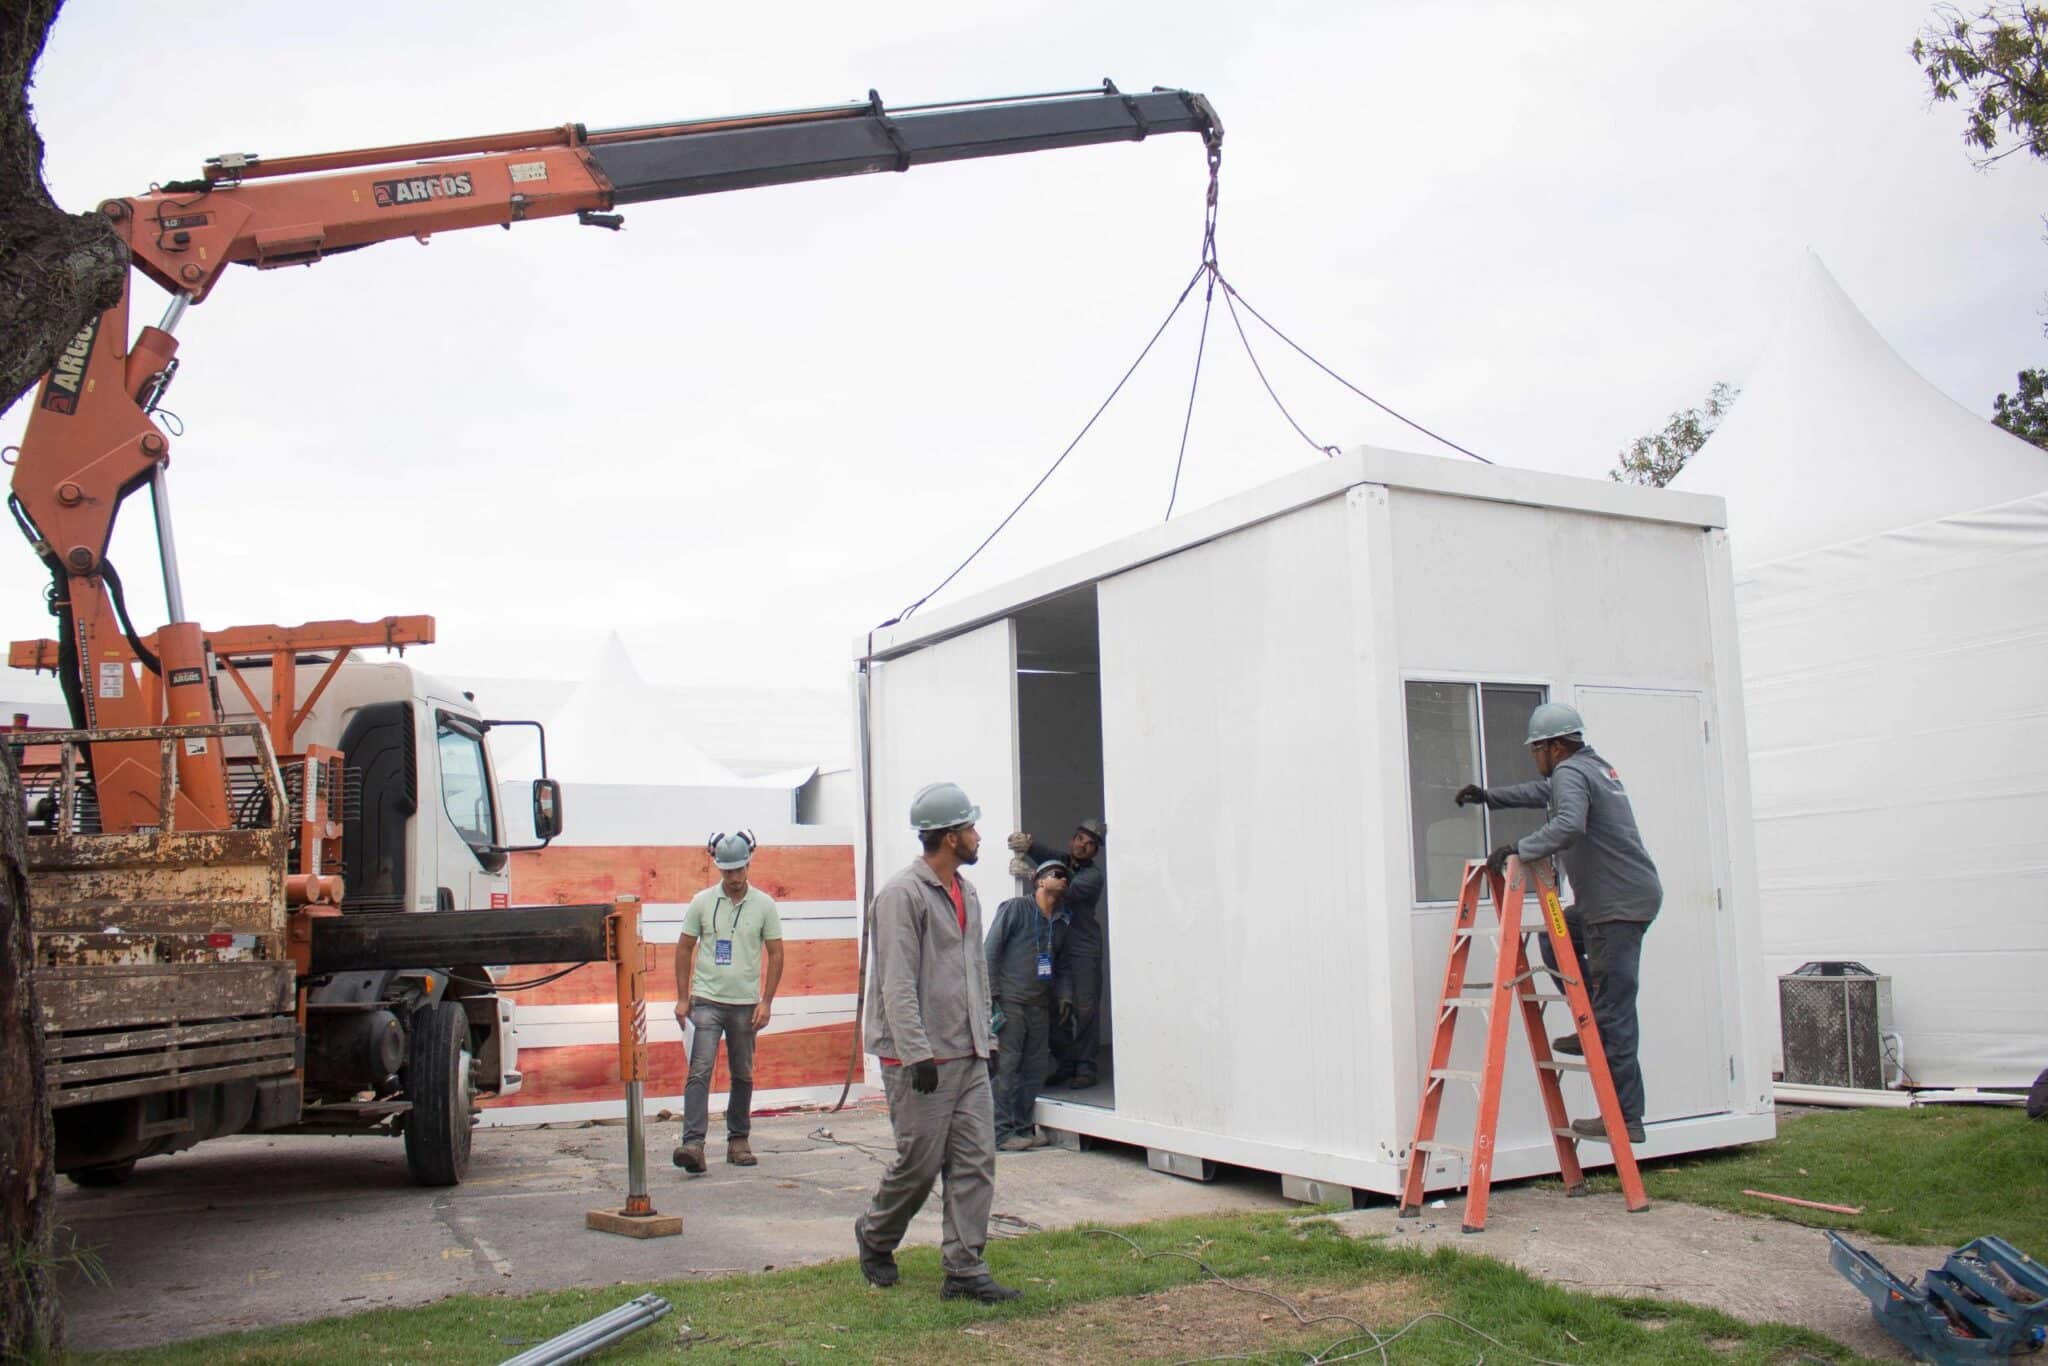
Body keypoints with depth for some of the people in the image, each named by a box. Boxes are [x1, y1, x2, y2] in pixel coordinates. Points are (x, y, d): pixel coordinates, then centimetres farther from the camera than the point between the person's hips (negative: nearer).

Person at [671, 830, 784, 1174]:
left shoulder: (764, 905, 1)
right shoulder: (702, 901, 1)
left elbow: (775, 953, 4)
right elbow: (684, 948, 6)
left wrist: (766, 1002, -2)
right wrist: (682, 998, 2)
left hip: (745, 1003, 1)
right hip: (706, 1000, -1)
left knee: (743, 1076, 10)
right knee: (700, 1071, -11)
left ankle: (738, 1140, 22)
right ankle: (693, 1143, -14)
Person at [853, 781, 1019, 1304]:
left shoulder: (966, 893, 15)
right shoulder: (903, 894, -13)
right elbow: (898, 983, -18)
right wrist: (918, 1054, -21)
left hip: (969, 1057, 8)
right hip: (921, 1060, -8)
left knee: (975, 1162, 3)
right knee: (920, 1162, 1)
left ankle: (965, 1271, 9)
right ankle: (874, 1237, 27)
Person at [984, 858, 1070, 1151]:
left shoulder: (1061, 923, 16)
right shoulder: (1016, 908, -3)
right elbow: (991, 951, -6)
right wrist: (992, 995, -11)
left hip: (1039, 1004, 7)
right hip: (1009, 1001, -7)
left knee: (1037, 1066, 8)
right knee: (1006, 1066, -7)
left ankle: (1022, 1127, 19)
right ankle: (1002, 1133, -3)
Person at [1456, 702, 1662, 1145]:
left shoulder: (1570, 773, -13)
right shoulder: (1594, 765, 18)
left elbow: (1569, 825, -33)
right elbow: (1543, 793, 35)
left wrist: (1519, 850, -29)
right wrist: (1489, 796, 37)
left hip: (1620, 905, -10)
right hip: (1629, 896, 10)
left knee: (1615, 1013, -8)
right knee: (1556, 940, 25)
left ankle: (1625, 1121, -5)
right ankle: (1594, 1027, 21)